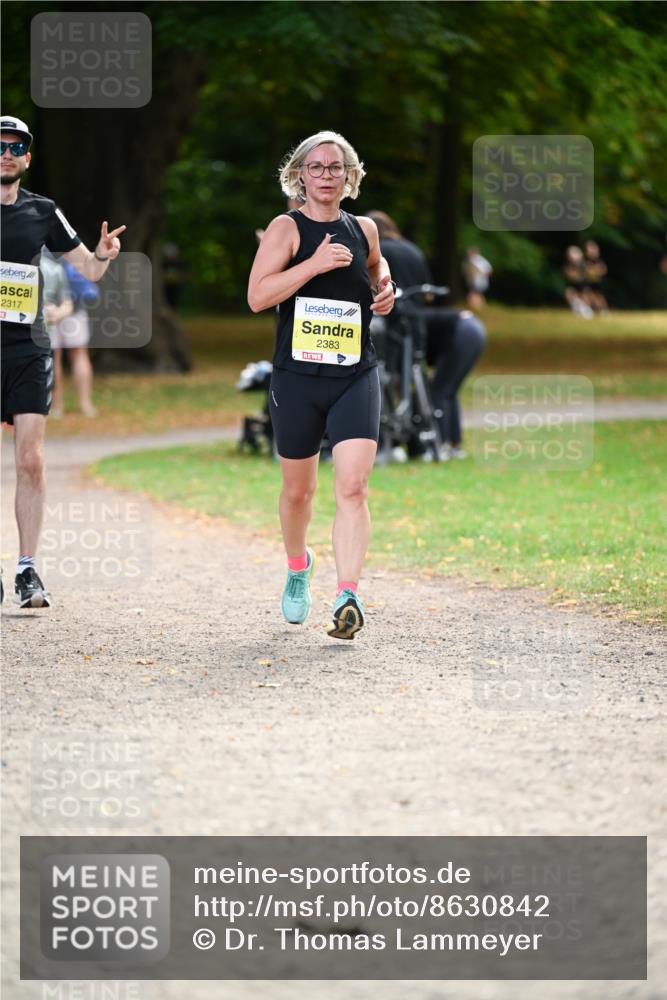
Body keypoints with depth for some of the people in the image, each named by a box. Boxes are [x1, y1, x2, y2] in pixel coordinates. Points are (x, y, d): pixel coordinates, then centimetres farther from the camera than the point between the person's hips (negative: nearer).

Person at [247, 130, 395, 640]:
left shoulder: (363, 229, 9)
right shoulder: (286, 228, -3)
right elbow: (257, 296, -14)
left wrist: (385, 288, 11)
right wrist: (315, 264, -22)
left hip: (356, 377, 1)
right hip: (297, 378, -1)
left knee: (352, 486, -15)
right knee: (298, 489, 13)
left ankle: (348, 594, -21)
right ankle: (298, 566, 41)